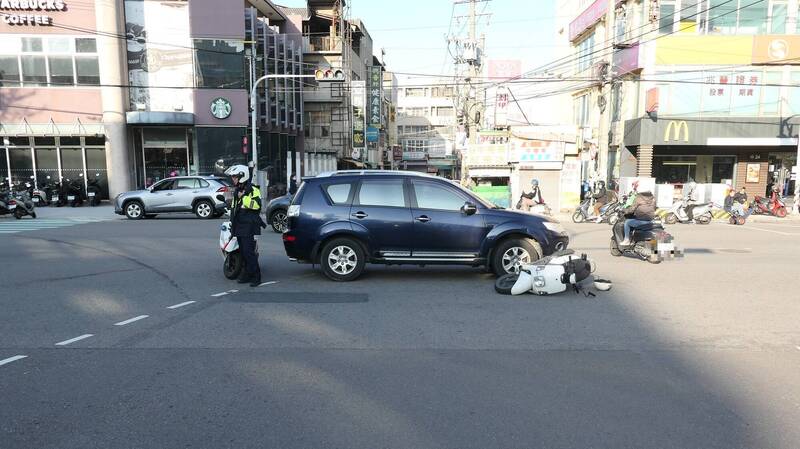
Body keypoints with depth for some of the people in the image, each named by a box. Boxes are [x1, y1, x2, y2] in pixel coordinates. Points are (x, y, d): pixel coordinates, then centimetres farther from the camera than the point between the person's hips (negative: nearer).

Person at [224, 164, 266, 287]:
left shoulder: (252, 189, -8)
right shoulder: (237, 191, 21)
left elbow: (257, 204, -24)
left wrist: (243, 198, -21)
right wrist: (232, 222, 28)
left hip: (249, 227, -9)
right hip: (239, 226, 9)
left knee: (249, 252, -12)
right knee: (243, 252, 11)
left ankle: (256, 277, -8)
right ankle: (247, 274, 19)